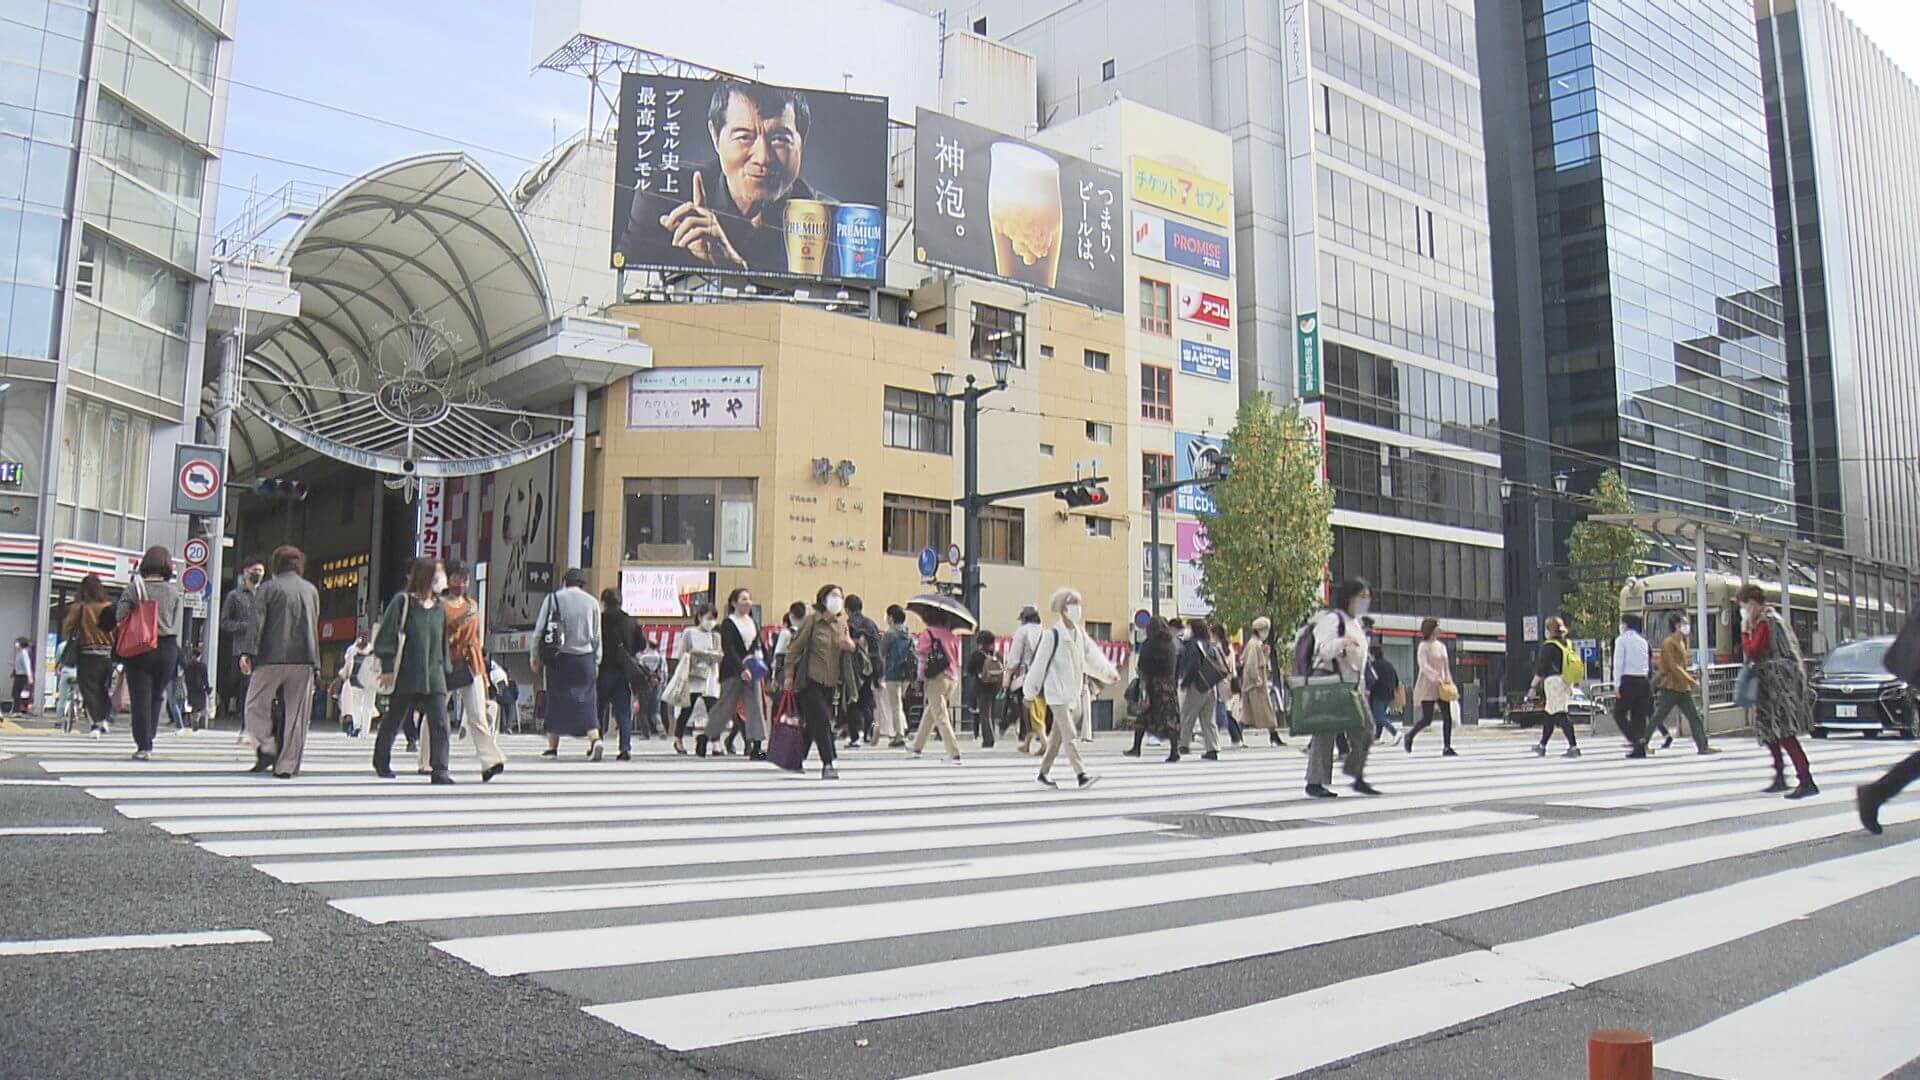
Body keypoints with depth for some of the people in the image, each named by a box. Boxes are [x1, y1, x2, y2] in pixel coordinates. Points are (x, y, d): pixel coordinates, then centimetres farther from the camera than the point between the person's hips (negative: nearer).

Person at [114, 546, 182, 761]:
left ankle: (144, 745, -1)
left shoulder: (133, 587, -6)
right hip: (168, 648, 2)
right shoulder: (173, 591, 0)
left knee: (140, 697, 2)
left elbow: (119, 617, -7)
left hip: (139, 648, -2)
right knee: (156, 697, 14)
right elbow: (176, 624, 5)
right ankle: (148, 740, 17)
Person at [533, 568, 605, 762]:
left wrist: (536, 656, 9)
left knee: (556, 700, 7)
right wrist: (596, 662, 14)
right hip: (585, 657, 1)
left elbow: (539, 631, 1)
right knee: (586, 701, 3)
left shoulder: (552, 599, 0)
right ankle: (595, 739, -15)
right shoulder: (592, 602, 5)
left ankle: (552, 747, 12)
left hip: (559, 657, -1)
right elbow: (597, 636, 7)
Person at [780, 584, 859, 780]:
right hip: (810, 680, -6)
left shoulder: (842, 623, 9)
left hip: (831, 682, 6)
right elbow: (795, 648, -4)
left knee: (813, 723, 11)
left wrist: (852, 645, -5)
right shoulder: (811, 620, -7)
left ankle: (796, 760, 26)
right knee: (822, 720, -13)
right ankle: (828, 764, -12)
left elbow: (849, 646, 20)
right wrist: (789, 675, -7)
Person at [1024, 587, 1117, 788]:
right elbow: (1040, 663, -6)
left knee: (1057, 736, 13)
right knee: (1069, 735, -14)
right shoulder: (1052, 634, -10)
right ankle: (1081, 775, -20)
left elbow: (1092, 656, 3)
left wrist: (1108, 671, -12)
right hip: (1056, 692, -7)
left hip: (1074, 692, 7)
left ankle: (1043, 773, 22)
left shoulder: (1080, 634, 12)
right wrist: (1030, 690, -2)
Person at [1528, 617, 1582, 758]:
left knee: (1560, 714, -10)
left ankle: (1574, 747, -18)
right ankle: (1542, 746, 26)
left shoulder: (1548, 646, -11)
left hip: (1553, 681, -8)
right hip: (1566, 682, 8)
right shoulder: (1568, 644, 12)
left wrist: (1533, 686, -4)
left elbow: (1540, 669, -11)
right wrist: (1571, 688, 23)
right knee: (1550, 715, 17)